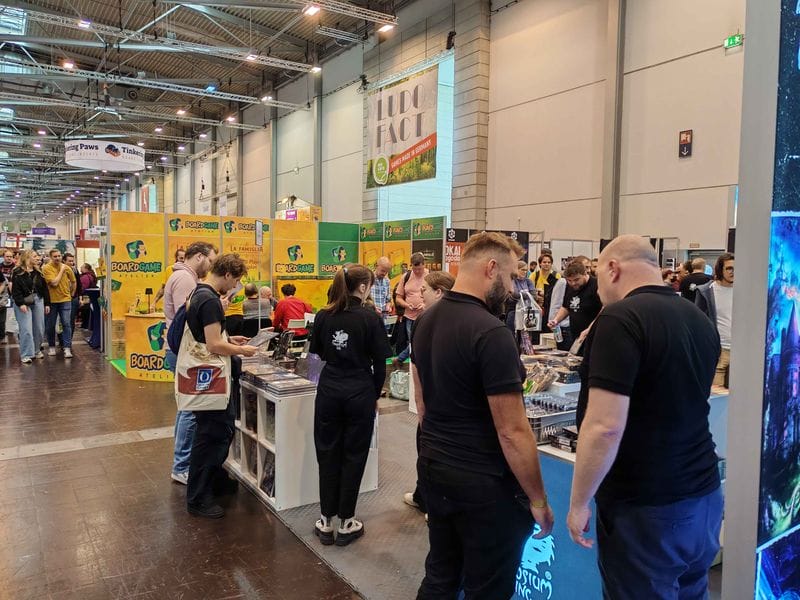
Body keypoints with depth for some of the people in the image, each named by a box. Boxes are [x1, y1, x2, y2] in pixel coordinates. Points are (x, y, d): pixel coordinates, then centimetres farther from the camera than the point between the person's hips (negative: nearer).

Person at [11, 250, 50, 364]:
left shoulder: (38, 272, 12)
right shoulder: (17, 272, -5)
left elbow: (45, 288, 12)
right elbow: (15, 289, -11)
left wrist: (47, 303, 8)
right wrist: (21, 303, -20)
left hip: (38, 301, 5)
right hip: (24, 302, -5)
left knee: (39, 328, 8)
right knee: (26, 329, -7)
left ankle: (36, 350, 25)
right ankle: (26, 355, -3)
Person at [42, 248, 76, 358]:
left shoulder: (67, 268, 2)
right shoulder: (46, 268, -8)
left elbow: (73, 282, 18)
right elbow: (54, 283, -19)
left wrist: (70, 293, 18)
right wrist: (61, 270, -12)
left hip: (65, 300, 1)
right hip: (51, 301, -1)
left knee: (66, 324, -5)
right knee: (50, 325, 8)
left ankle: (67, 348, -5)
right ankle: (51, 346, 24)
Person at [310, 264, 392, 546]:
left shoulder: (323, 316, 0)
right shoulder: (370, 318, -10)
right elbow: (379, 363, -6)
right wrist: (375, 395, 6)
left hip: (329, 391, 3)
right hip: (360, 393, -3)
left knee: (328, 455, 12)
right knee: (353, 457, 8)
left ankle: (326, 522, 20)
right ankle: (346, 523, 18)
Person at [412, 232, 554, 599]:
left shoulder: (426, 321, 3)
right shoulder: (491, 333, -23)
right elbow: (512, 432, -21)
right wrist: (538, 500, -10)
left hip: (432, 467, 8)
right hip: (481, 481, -8)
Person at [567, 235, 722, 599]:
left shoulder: (621, 319, -19)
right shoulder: (701, 320, 6)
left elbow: (605, 427, -25)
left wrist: (579, 503, -13)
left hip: (646, 508, -7)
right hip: (706, 499, 8)